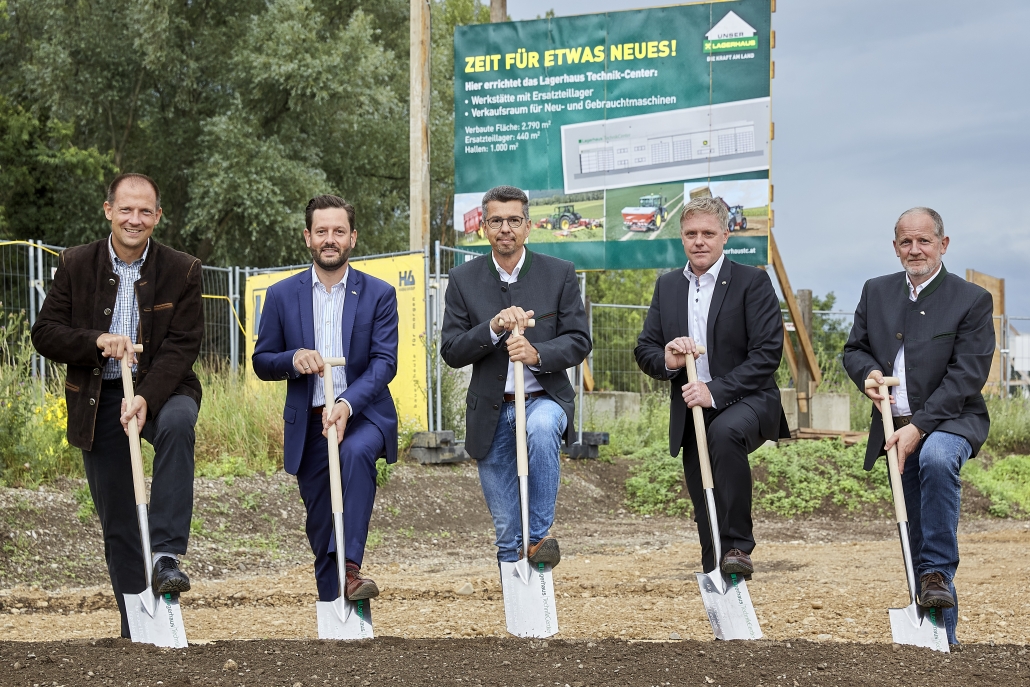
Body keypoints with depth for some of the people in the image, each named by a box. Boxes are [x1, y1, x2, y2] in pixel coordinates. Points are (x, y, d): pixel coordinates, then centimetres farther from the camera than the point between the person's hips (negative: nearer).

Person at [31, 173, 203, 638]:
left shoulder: (182, 271, -4)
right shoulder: (76, 265, 0)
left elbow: (183, 345, -11)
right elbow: (44, 333, -3)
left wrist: (146, 397, -26)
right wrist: (97, 341, -22)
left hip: (162, 389, -2)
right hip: (97, 400, 2)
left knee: (177, 423, -38)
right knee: (117, 524, 5)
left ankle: (166, 553, -37)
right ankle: (138, 629, 17)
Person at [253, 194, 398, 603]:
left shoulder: (378, 294, 1)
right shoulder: (282, 296, 6)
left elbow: (384, 362, -7)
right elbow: (262, 362, 7)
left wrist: (346, 404, -24)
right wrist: (294, 359, -16)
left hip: (364, 414, -2)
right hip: (308, 425, 3)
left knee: (355, 452, -37)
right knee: (320, 531, 6)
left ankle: (350, 566, -38)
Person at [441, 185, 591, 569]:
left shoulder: (560, 274, 1)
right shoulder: (463, 280, 2)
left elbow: (579, 342, -3)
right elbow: (450, 351, -3)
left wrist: (536, 354, -22)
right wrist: (494, 328, -20)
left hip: (544, 399, -1)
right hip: (491, 411, 2)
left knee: (541, 428, -38)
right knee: (506, 533, 4)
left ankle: (540, 534, -24)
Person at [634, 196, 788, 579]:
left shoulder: (752, 282, -3)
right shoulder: (667, 286, 13)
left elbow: (767, 354, -12)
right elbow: (644, 350, 12)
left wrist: (716, 391, -21)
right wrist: (666, 361, -13)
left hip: (745, 403, -5)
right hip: (691, 413, 5)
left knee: (724, 432, -37)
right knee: (706, 515, 5)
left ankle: (738, 546, -29)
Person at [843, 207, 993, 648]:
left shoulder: (973, 300, -7)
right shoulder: (876, 292, 8)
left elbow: (967, 376, -14)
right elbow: (854, 348, 16)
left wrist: (918, 427, -21)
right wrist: (867, 373, -9)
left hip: (950, 421, -5)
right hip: (896, 427, 5)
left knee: (937, 458, -39)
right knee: (918, 539, 5)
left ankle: (938, 574, -28)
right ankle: (942, 635, 15)